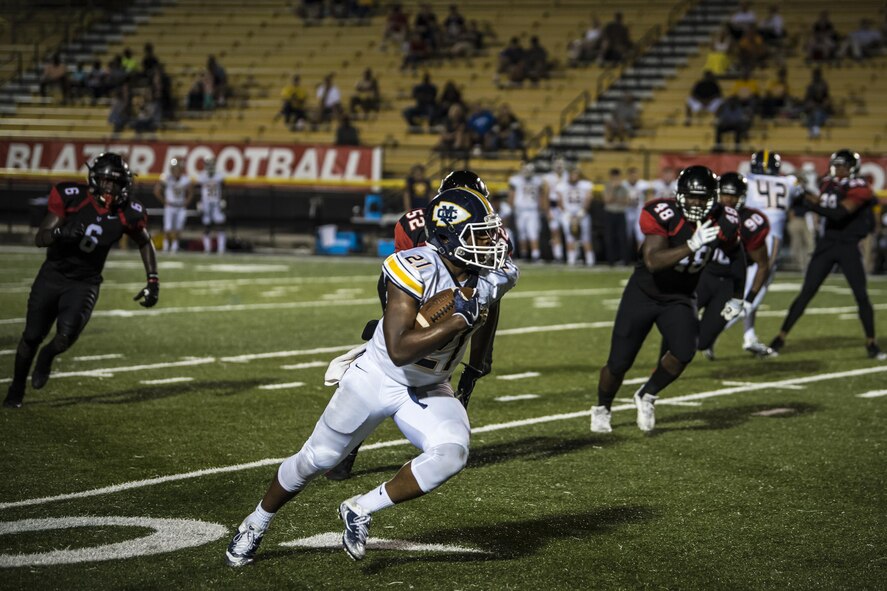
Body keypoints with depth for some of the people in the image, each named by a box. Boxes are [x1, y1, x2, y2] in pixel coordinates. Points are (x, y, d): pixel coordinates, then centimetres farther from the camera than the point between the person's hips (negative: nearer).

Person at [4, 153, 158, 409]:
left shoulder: (127, 214, -13)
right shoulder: (71, 198, -17)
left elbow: (145, 243, 8)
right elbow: (40, 239, -15)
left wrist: (153, 282, 3)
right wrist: (60, 232, -36)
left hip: (85, 284, 0)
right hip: (52, 275, 0)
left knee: (66, 337, -22)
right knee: (32, 336, 7)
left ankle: (47, 356, 15)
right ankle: (17, 386, 33)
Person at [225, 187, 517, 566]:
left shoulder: (489, 279, -12)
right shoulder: (415, 270, -30)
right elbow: (399, 351, -35)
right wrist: (457, 320, -37)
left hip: (429, 391, 4)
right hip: (378, 377, -4)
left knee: (451, 454, -24)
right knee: (317, 459, 10)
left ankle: (360, 511, -4)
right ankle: (255, 526, 37)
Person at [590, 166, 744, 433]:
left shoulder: (723, 222, -12)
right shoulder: (664, 215, -26)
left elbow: (736, 255, 9)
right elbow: (653, 262, -37)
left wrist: (736, 297, 10)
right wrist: (692, 245, -46)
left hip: (679, 299, 3)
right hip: (643, 293, -3)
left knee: (684, 352, -22)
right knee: (619, 363, 2)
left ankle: (646, 396, 6)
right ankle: (601, 408, 33)